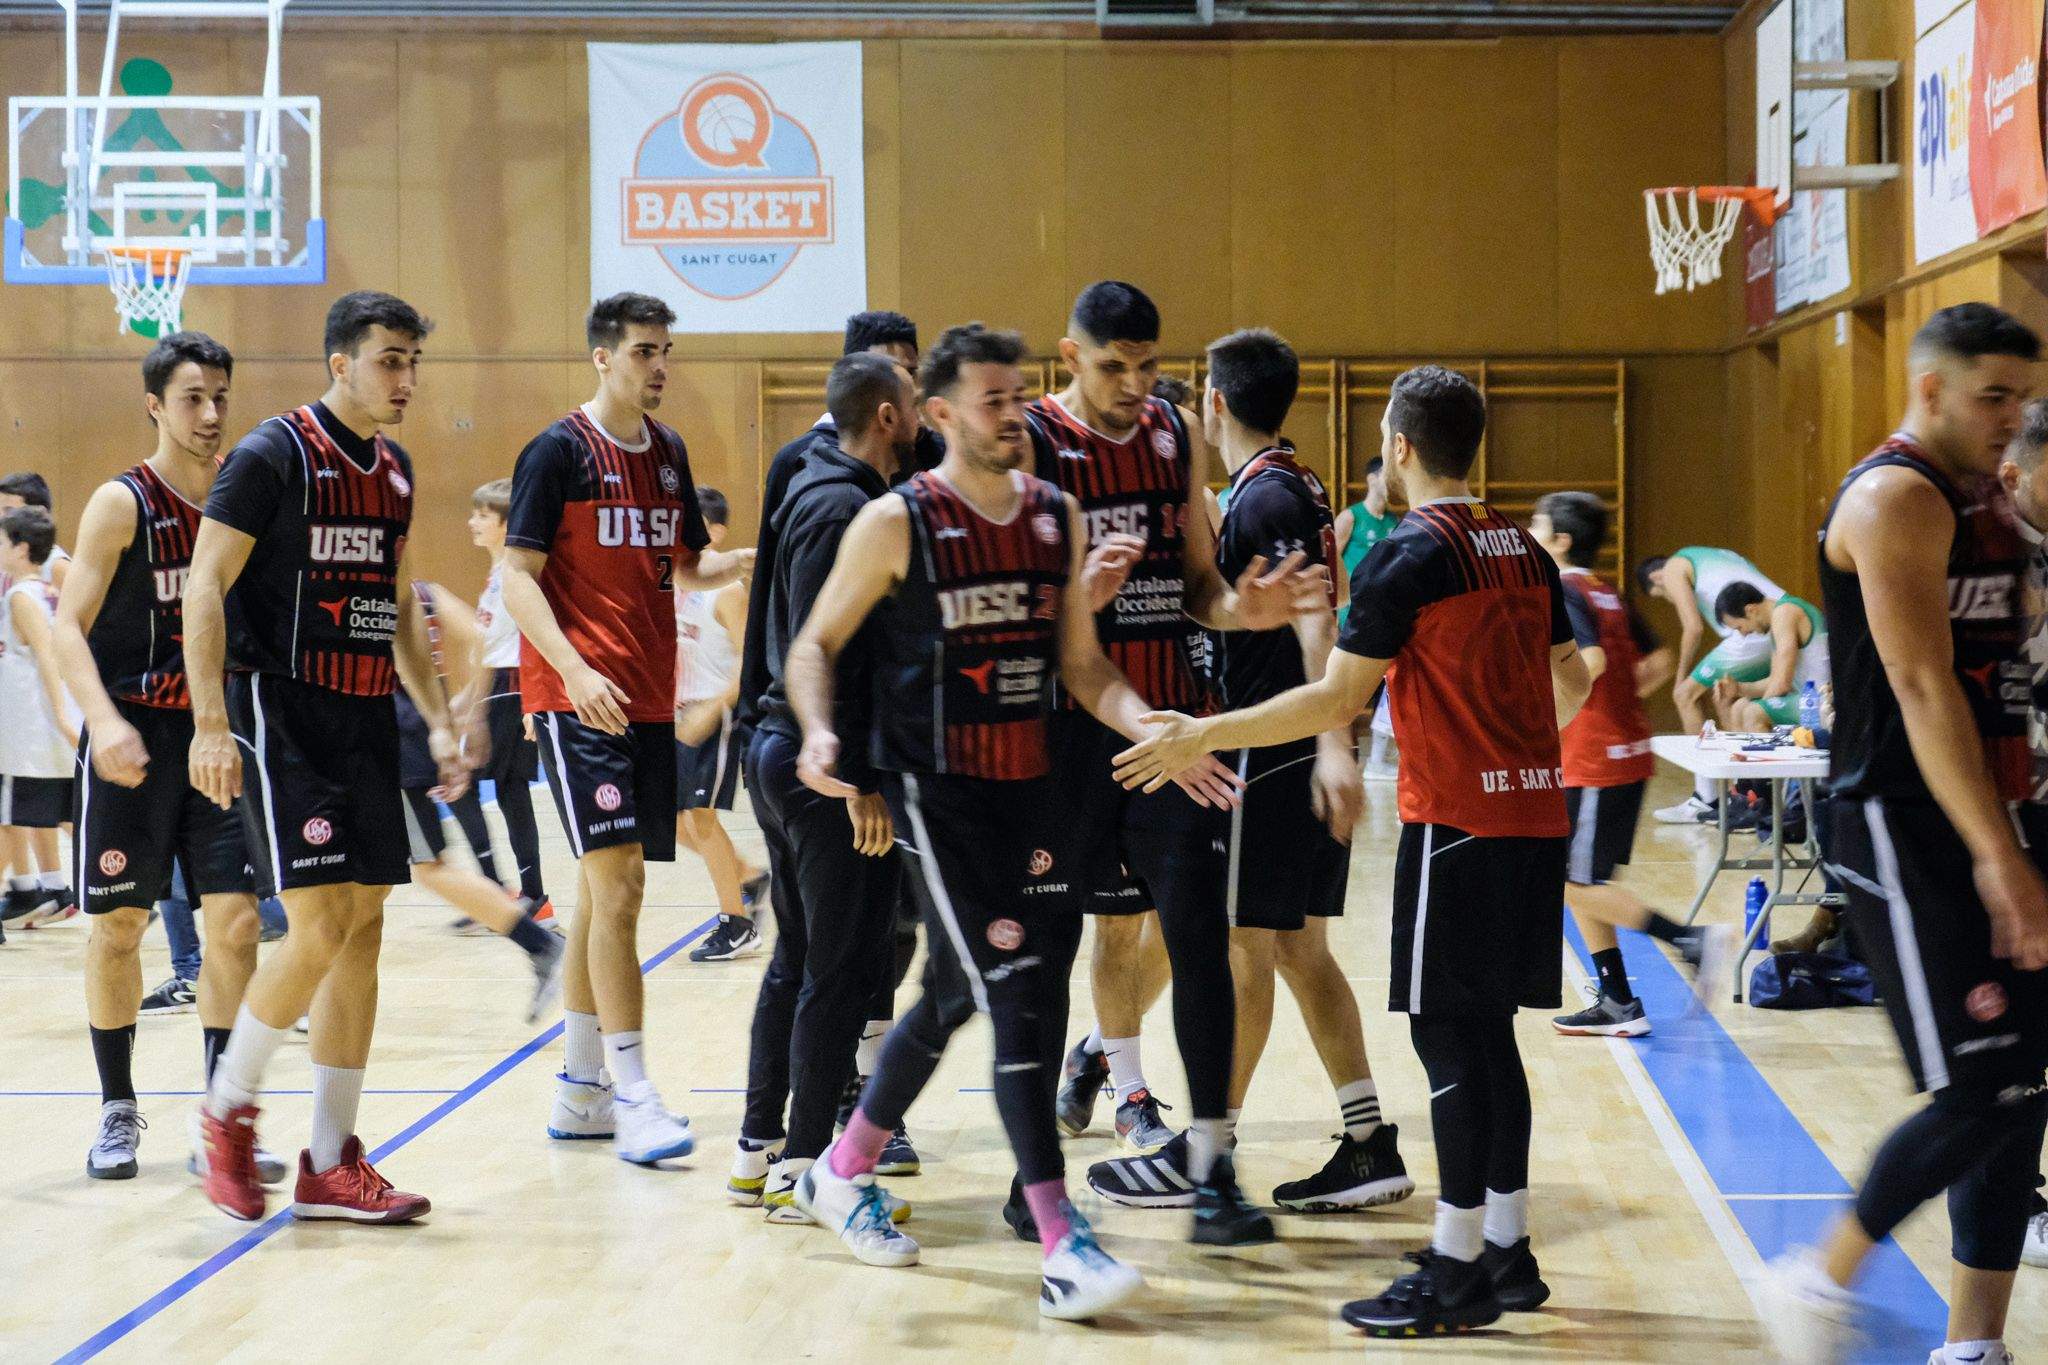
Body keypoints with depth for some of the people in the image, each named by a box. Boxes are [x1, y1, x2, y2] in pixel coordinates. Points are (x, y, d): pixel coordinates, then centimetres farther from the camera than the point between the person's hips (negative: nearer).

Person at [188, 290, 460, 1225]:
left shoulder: (394, 469, 13)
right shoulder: (274, 456, -10)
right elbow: (205, 587, -13)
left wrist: (437, 720, 16)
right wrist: (211, 724, -20)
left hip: (365, 718, 8)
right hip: (281, 715, -7)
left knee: (363, 931, 4)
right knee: (318, 927, -14)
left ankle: (331, 1166, 10)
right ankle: (228, 1106, 9)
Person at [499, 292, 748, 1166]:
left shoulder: (668, 453, 13)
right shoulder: (560, 452, -7)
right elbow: (518, 576, -11)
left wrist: (747, 559, -1)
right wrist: (575, 670, -24)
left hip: (648, 698, 7)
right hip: (578, 697, -7)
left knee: (607, 888, 11)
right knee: (616, 881, -14)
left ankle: (579, 1090, 20)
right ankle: (633, 1096, -13)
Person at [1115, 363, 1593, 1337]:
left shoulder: (1409, 554, -11)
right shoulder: (1523, 551, 11)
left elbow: (1334, 701, -14)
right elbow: (1572, 683, 21)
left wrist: (1202, 737, -9)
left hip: (1458, 823, -8)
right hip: (1533, 813, 8)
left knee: (1449, 1036, -4)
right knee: (1486, 1034, 14)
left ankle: (1457, 1274, -3)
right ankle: (1506, 1250, 18)